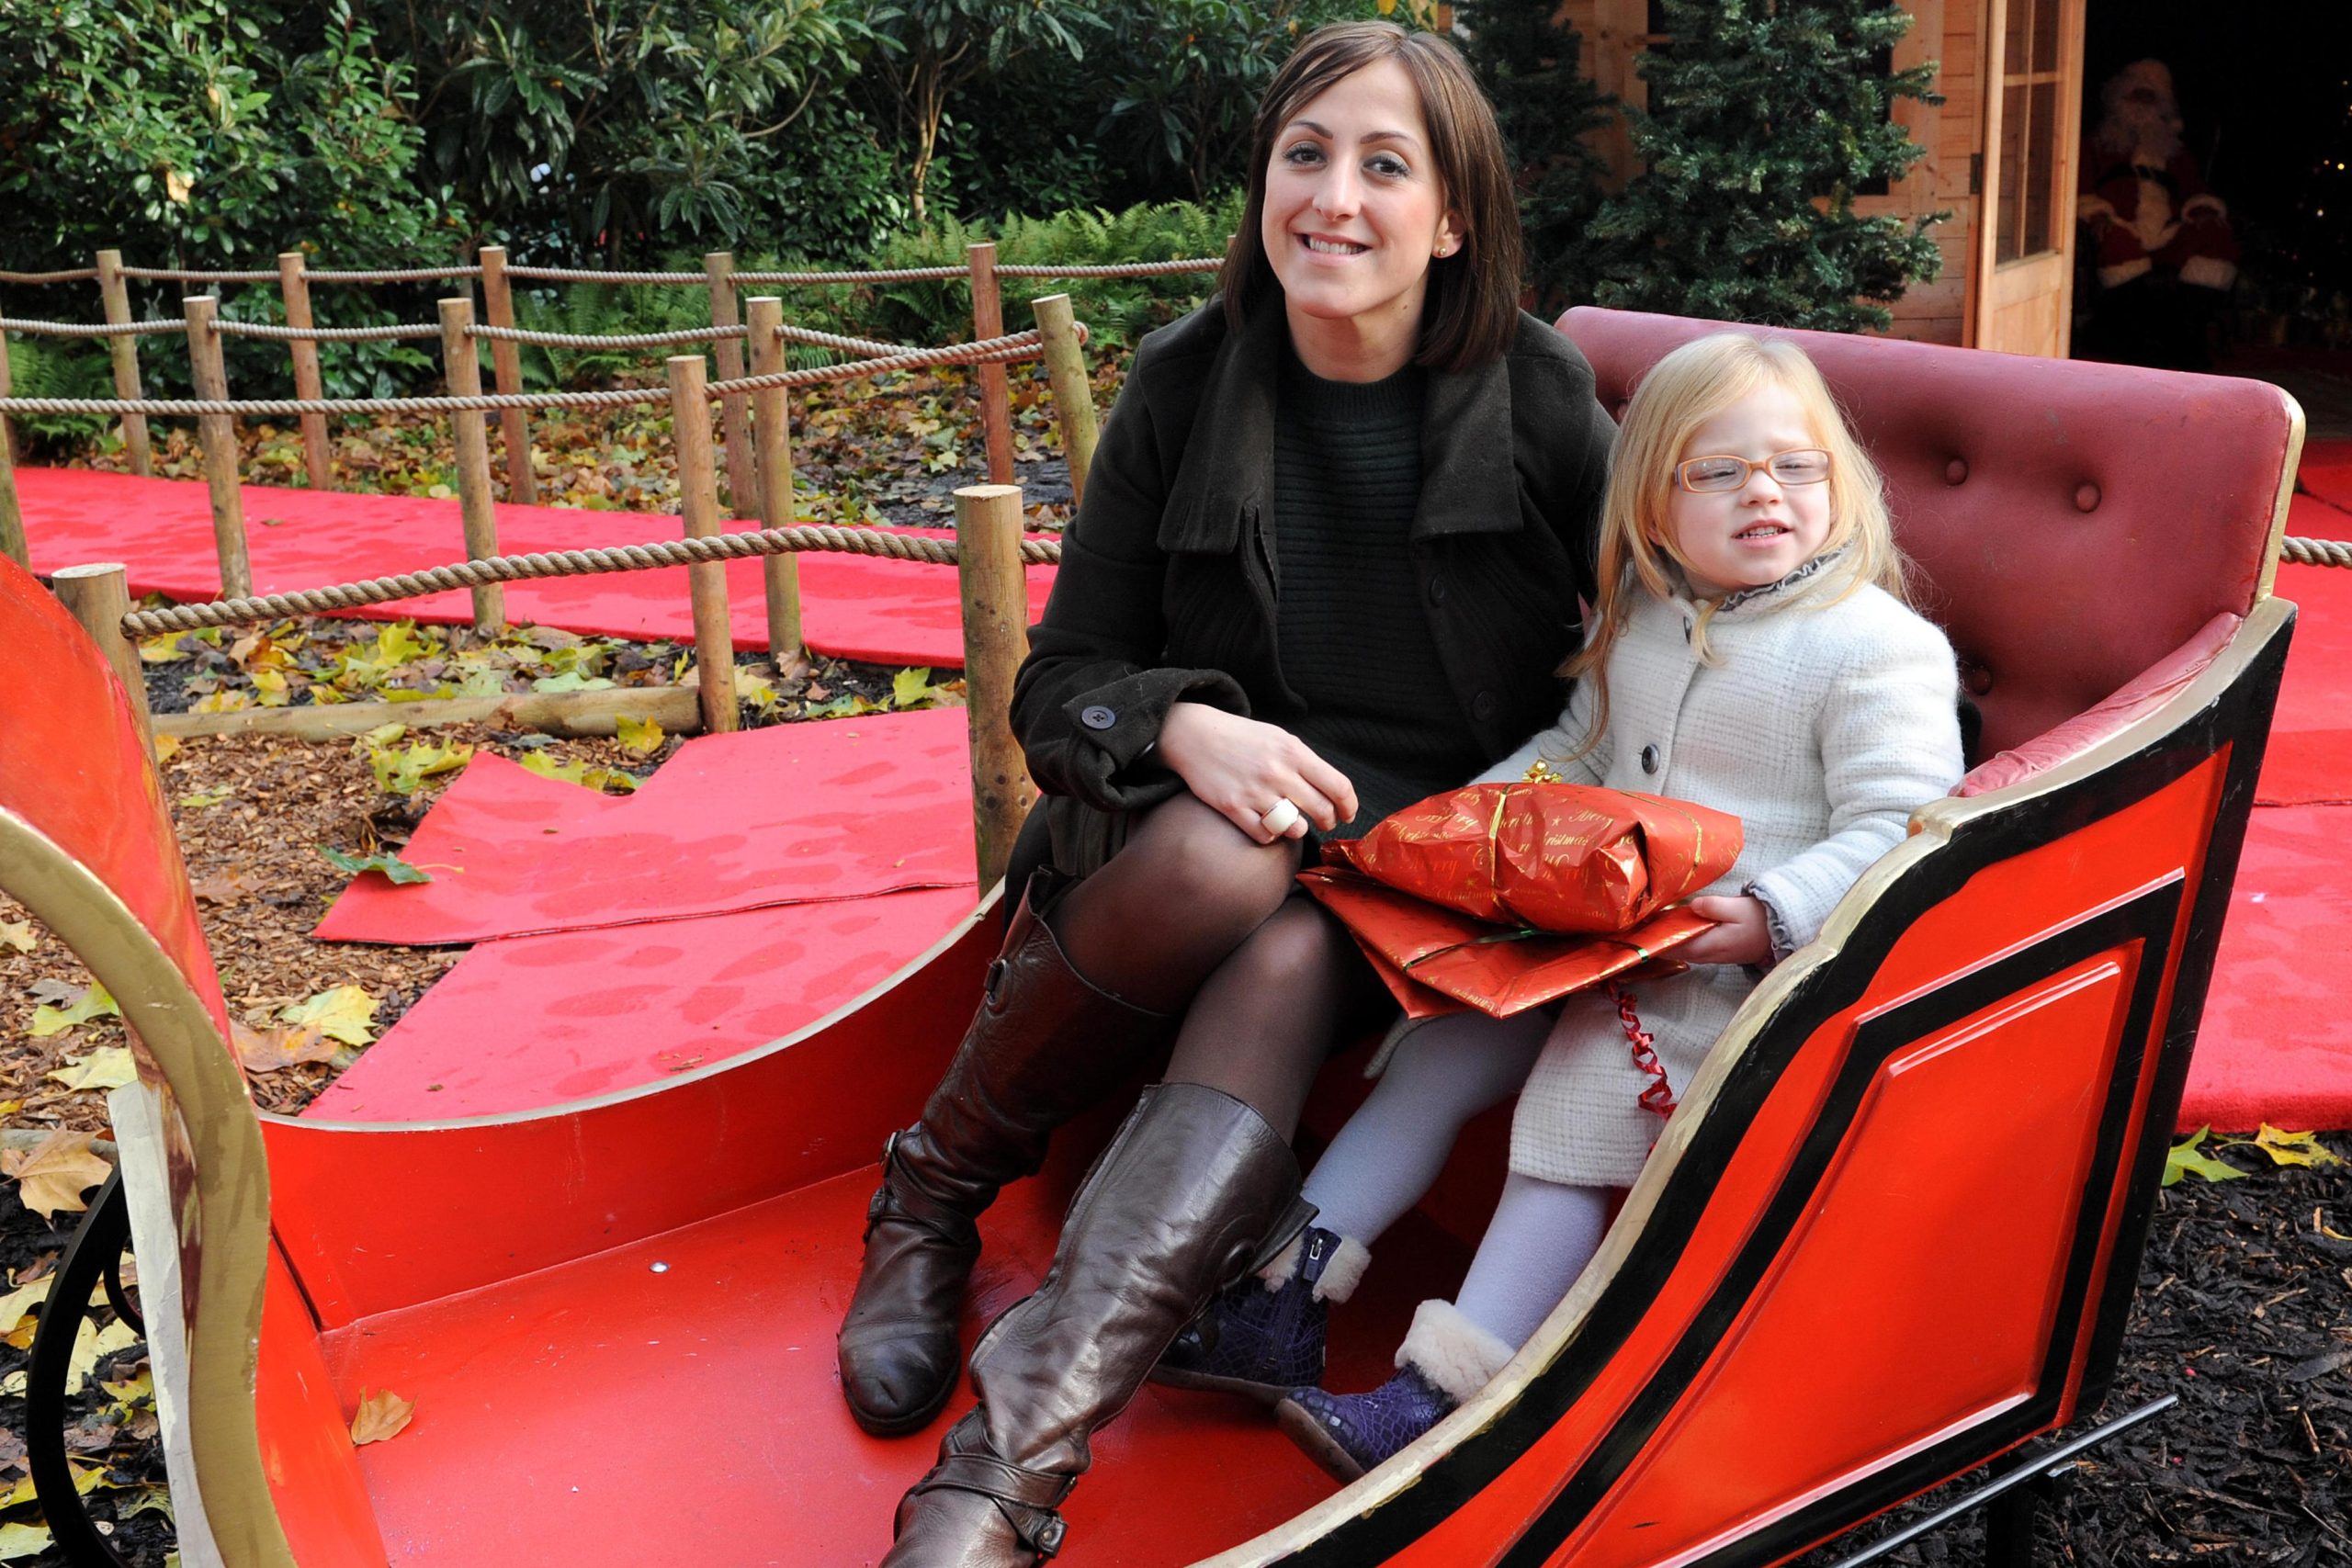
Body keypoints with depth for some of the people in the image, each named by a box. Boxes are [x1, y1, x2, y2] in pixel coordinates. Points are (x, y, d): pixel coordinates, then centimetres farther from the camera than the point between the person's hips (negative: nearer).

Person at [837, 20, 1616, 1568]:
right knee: (1219, 862, -35)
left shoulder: (1541, 402, -3)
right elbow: (1058, 684, 1)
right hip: (1191, 817, 1)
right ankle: (936, 1188, -12)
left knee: (1284, 972, -35)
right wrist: (1183, 728, -22)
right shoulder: (1184, 387, -1)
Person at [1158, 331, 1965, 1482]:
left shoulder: (1880, 647, -10)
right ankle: (1282, 1306, 2)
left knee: (1583, 1086, -22)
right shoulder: (1639, 619, 10)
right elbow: (1579, 752, 23)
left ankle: (1442, 1396, -19)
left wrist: (1771, 915, -29)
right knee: (1442, 1046, -2)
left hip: (1748, 971, -7)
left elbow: (1897, 832, -15)